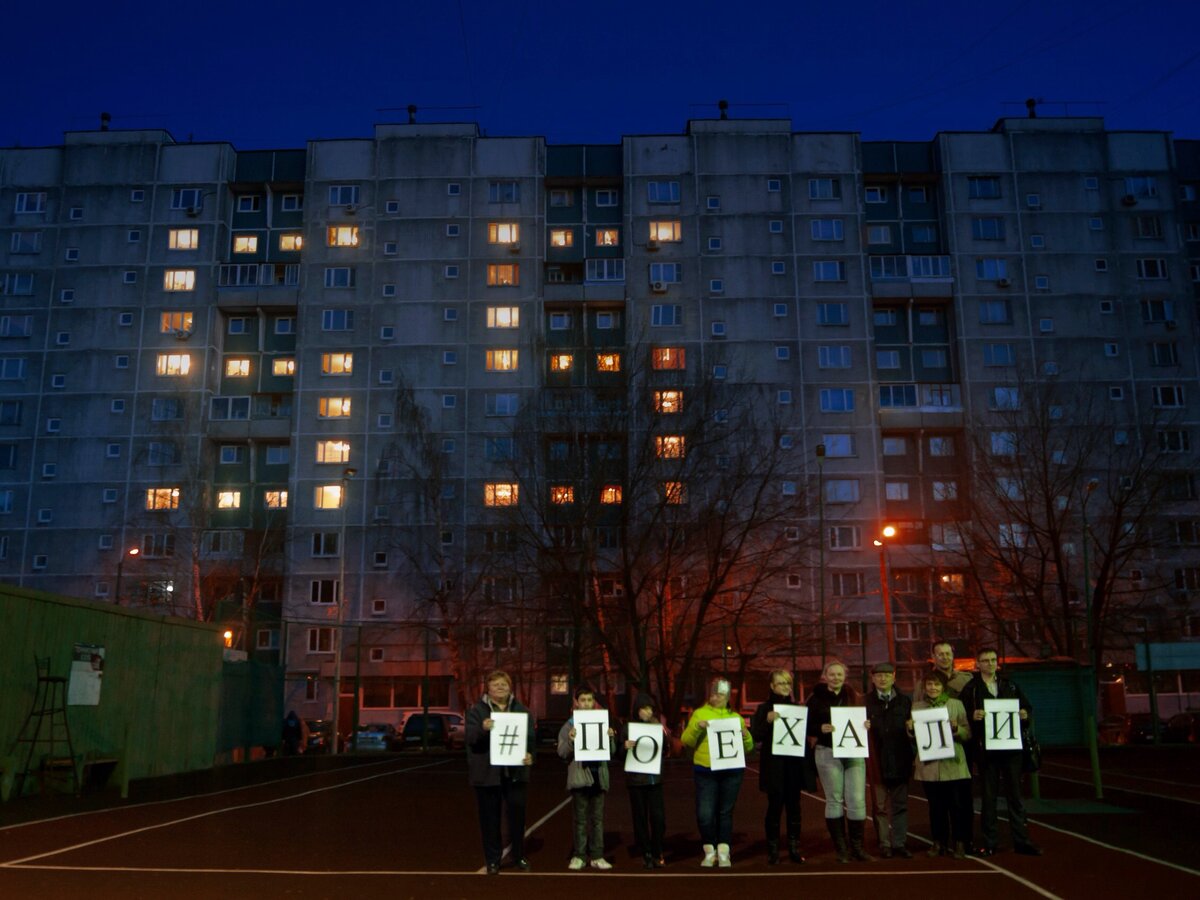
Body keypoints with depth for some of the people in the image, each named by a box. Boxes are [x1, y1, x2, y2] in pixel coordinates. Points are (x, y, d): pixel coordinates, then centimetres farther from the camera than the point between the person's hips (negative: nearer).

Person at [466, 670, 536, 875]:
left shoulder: (521, 710, 9)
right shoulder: (477, 710, 0)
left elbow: (530, 735, 6)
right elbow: (470, 737, -11)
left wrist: (530, 753, -14)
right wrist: (483, 728, -32)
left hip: (515, 771, 2)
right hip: (487, 772, -2)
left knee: (517, 814, 6)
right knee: (490, 818, 4)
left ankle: (519, 857, 21)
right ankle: (492, 860, 14)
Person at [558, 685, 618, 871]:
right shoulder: (569, 725, 2)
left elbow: (611, 751, 9)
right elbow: (562, 752, -3)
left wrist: (610, 738, -10)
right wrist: (570, 740, -21)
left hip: (598, 775, 2)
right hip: (579, 776, -2)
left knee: (598, 818, 7)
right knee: (580, 819, 3)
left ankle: (597, 856, 12)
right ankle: (579, 855, 10)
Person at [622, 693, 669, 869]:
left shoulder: (658, 727, 5)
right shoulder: (628, 728, -1)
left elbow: (665, 752, 7)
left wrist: (665, 735, -9)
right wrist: (625, 746, -21)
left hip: (654, 778, 1)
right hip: (635, 779, -1)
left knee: (658, 817, -3)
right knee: (640, 818, 4)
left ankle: (657, 853, 13)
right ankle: (646, 855, 15)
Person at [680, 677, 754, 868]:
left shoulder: (736, 717, 13)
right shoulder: (700, 714, 5)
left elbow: (748, 747, 12)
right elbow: (687, 741, -1)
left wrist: (745, 735, -8)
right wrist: (697, 727, -17)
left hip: (732, 772, 2)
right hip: (705, 771, -2)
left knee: (725, 813, 6)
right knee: (704, 814, -7)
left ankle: (723, 853, 16)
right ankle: (710, 851, 12)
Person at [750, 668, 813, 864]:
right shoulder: (764, 708, -1)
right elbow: (756, 736, -8)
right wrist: (768, 721, -24)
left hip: (794, 762, 4)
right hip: (774, 765, -4)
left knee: (794, 805, 6)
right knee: (775, 805, -2)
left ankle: (794, 848, 14)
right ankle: (772, 850, 7)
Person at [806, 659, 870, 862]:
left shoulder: (852, 697, 12)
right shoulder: (816, 699, 2)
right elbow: (807, 726, -1)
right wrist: (821, 728, -19)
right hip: (828, 753, -2)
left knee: (857, 800, -3)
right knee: (834, 800, 2)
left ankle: (856, 846, 10)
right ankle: (840, 848, 11)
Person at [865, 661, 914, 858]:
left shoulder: (904, 701, 10)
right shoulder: (866, 701, 3)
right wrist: (862, 728, -18)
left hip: (899, 760, 2)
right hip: (877, 761, -1)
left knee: (900, 804, 6)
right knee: (880, 805, 5)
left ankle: (899, 843, 13)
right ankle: (885, 844, 14)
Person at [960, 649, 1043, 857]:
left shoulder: (1010, 686, 12)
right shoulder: (970, 689, 2)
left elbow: (1026, 706, 15)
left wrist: (1024, 715, -6)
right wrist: (973, 717, -22)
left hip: (1010, 746, 3)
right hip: (986, 748, -2)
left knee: (1015, 794, 6)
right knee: (988, 796, 3)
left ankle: (1021, 840, 12)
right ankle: (990, 842, 10)